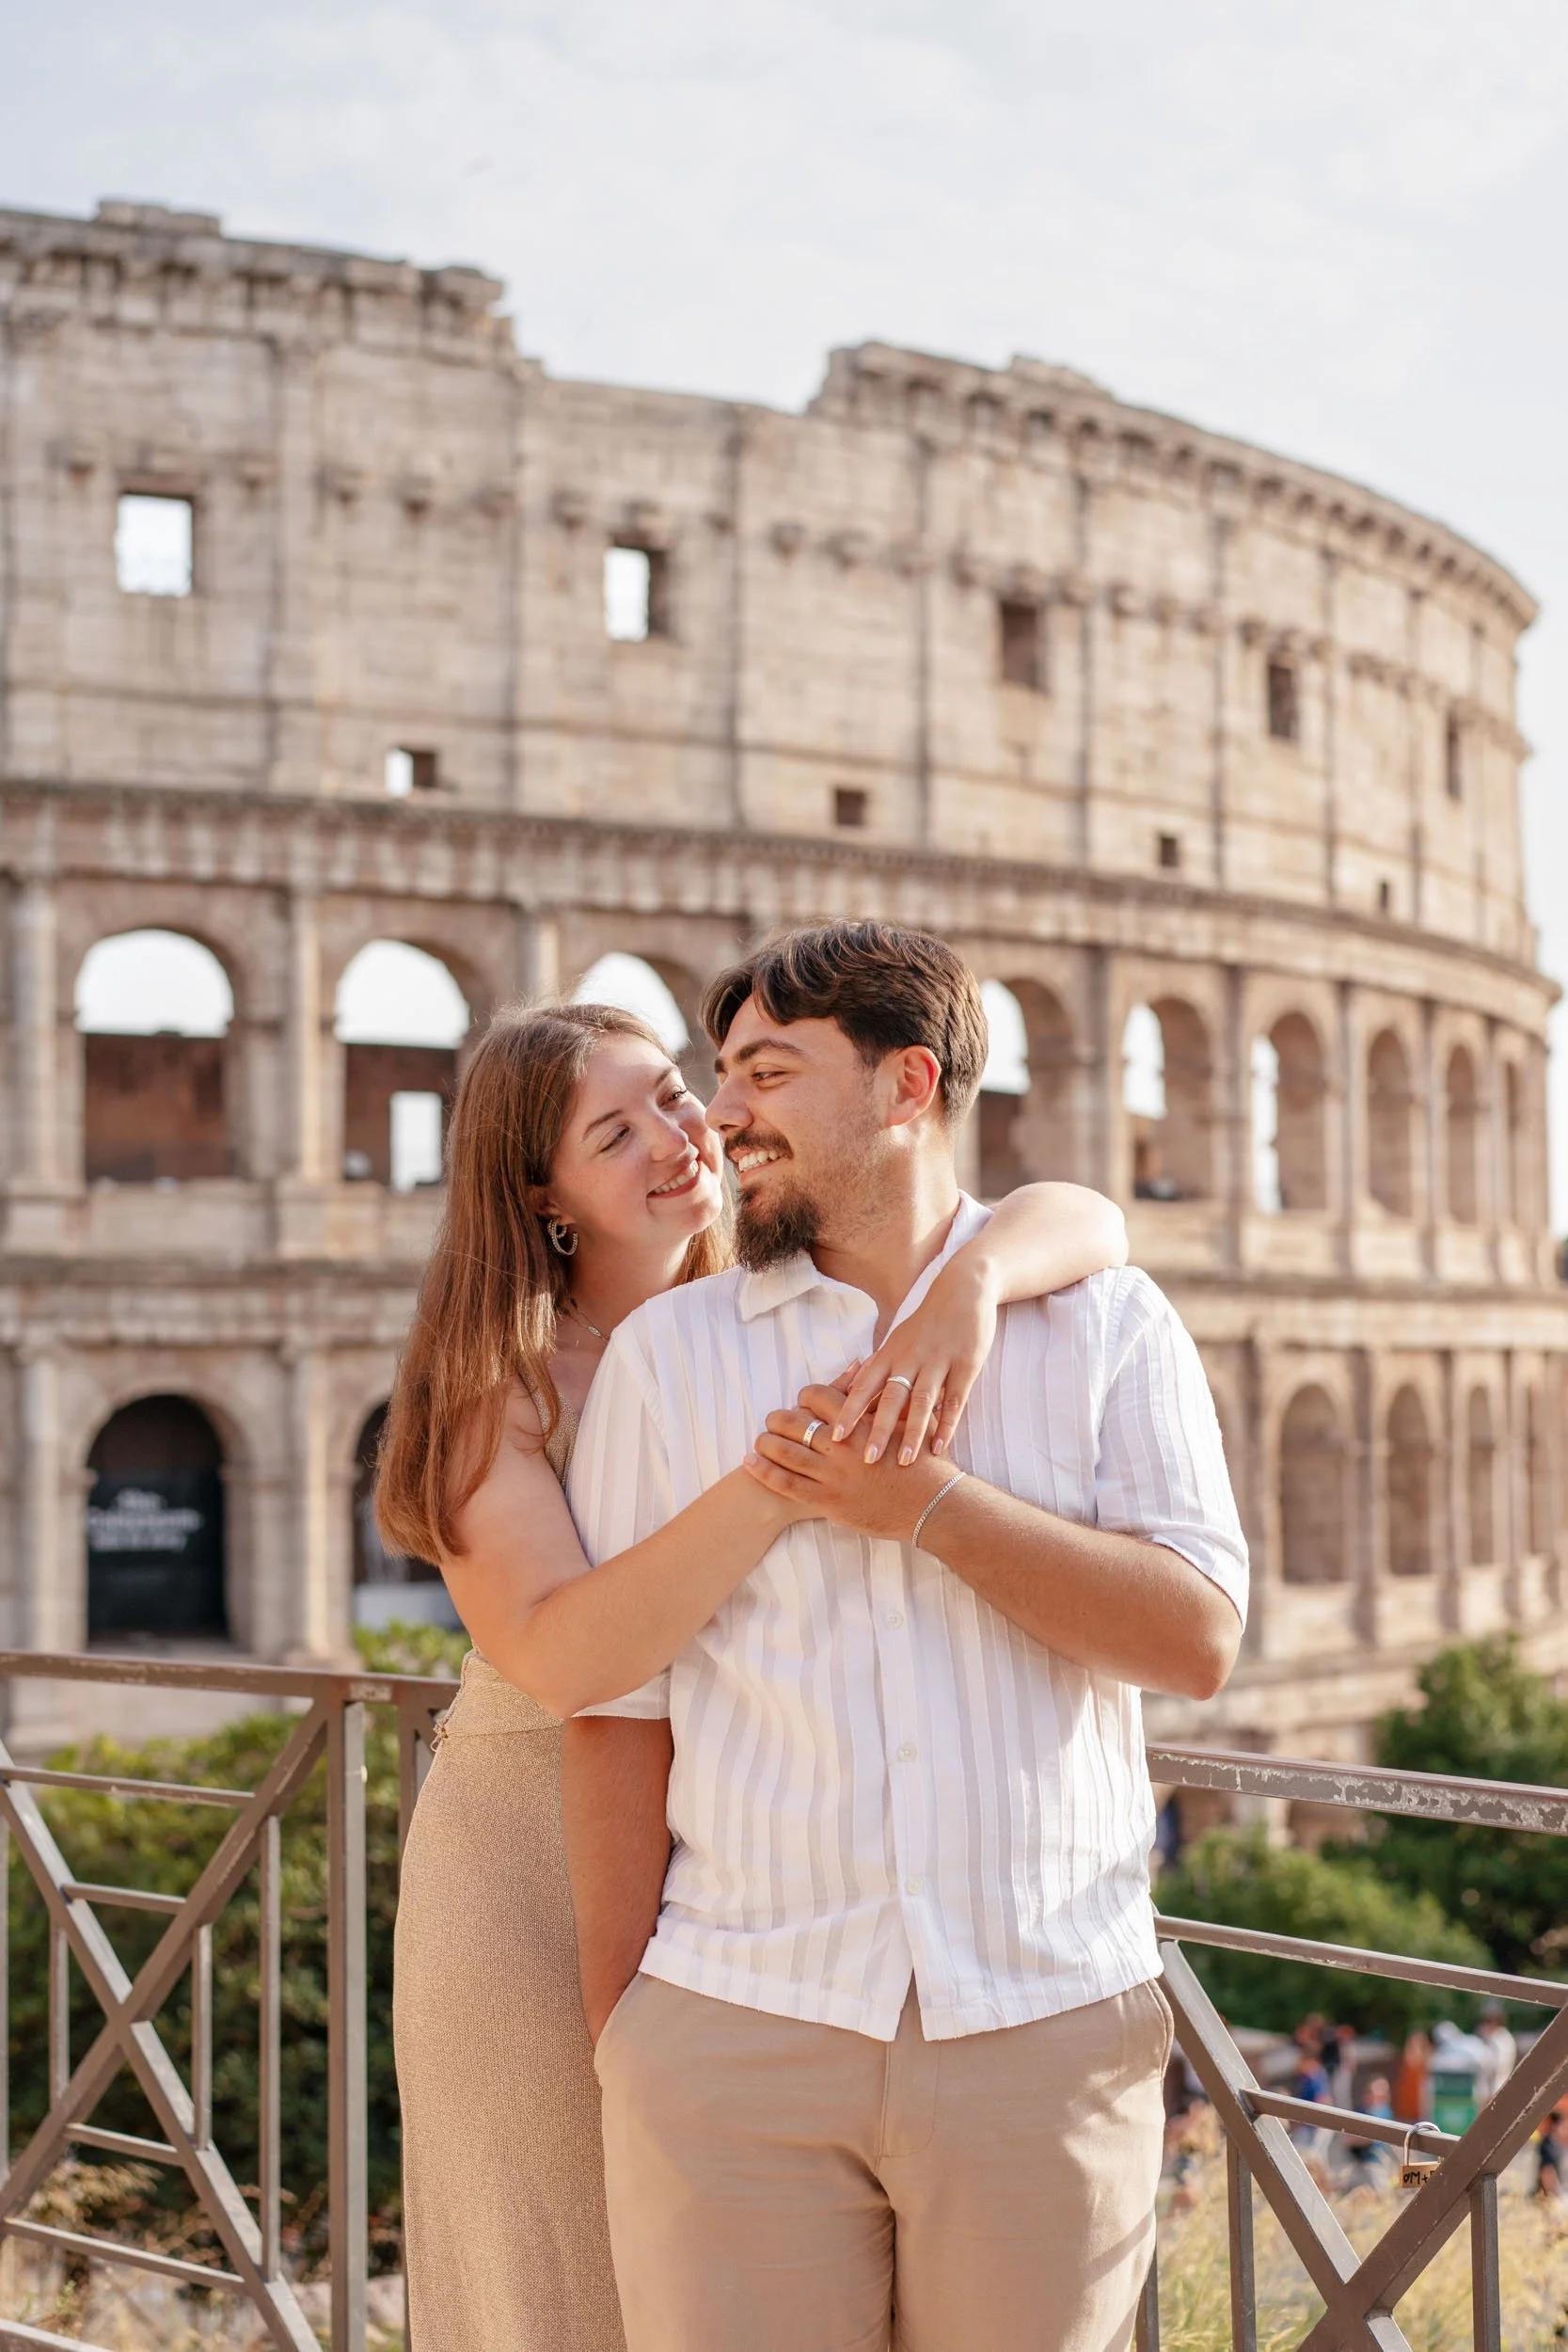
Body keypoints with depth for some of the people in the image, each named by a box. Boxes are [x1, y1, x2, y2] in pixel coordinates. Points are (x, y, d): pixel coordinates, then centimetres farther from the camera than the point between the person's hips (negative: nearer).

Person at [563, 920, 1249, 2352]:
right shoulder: (667, 1352, 6)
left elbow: (1197, 1639, -6)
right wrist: (611, 2026, 3)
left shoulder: (1106, 1324, 5)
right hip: (736, 2027, 0)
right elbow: (618, 1709, 4)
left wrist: (923, 1503, -12)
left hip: (1046, 2031, 0)